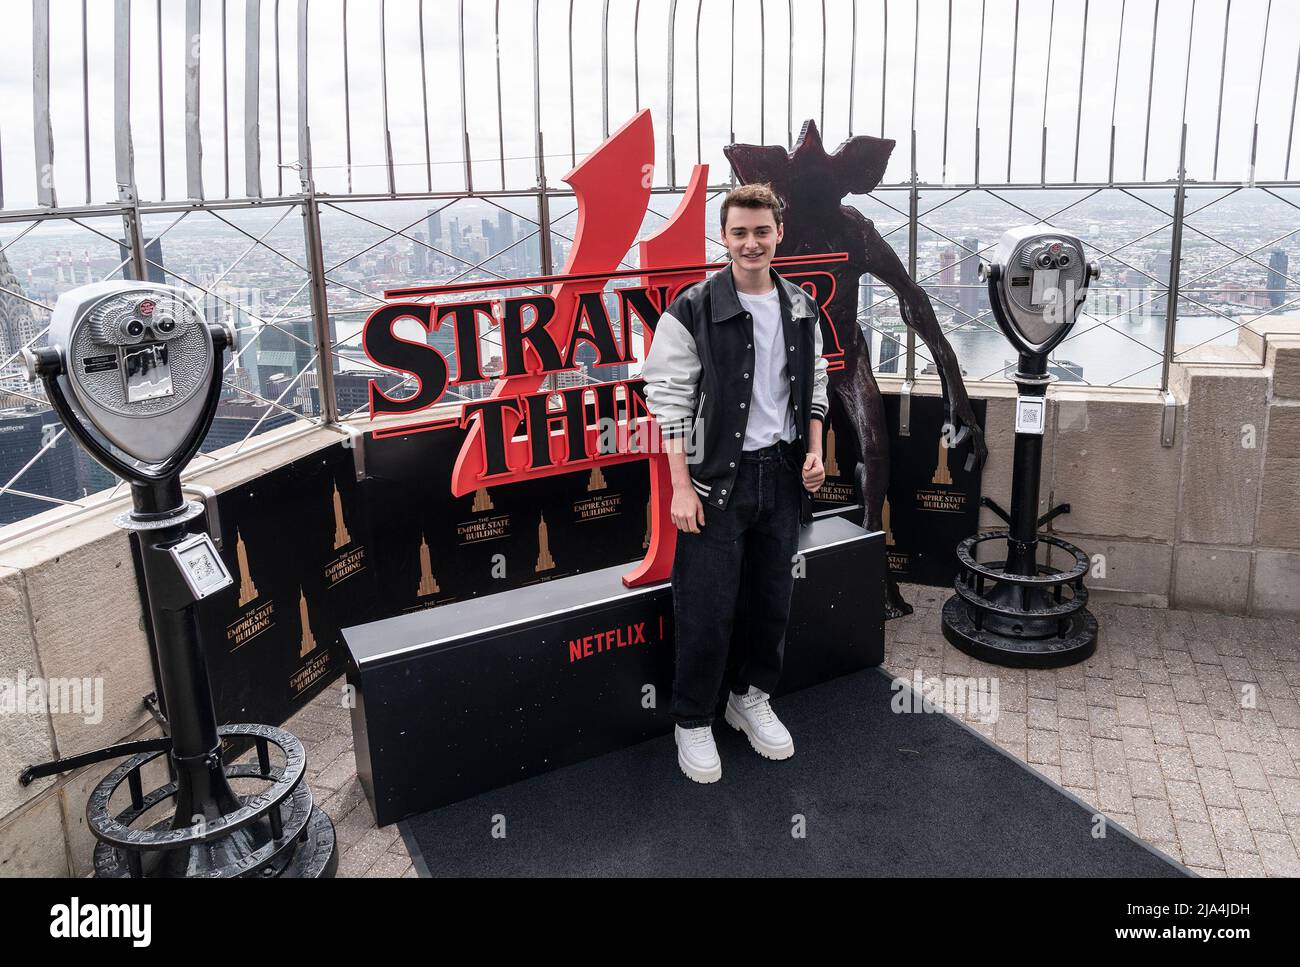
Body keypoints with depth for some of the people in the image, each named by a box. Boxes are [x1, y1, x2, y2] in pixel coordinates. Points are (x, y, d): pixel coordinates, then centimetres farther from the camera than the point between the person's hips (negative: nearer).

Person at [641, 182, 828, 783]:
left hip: (781, 475, 5)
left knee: (771, 598, 14)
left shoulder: (801, 311, 7)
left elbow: (814, 389, 17)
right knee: (707, 610, -1)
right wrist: (682, 485, -14)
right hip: (716, 479, -5)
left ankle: (750, 698, 34)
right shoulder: (693, 310, -9)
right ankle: (693, 721, 18)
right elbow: (670, 400, -11)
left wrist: (815, 452, 4)